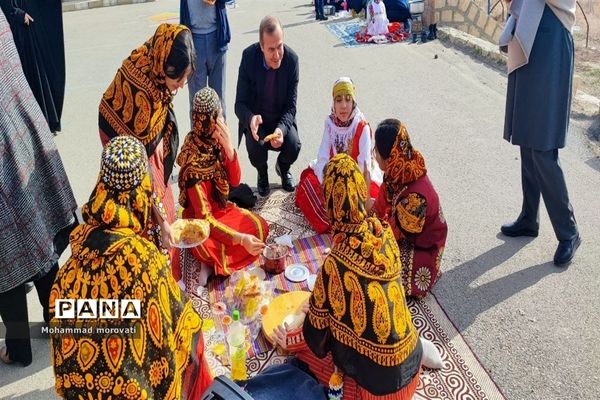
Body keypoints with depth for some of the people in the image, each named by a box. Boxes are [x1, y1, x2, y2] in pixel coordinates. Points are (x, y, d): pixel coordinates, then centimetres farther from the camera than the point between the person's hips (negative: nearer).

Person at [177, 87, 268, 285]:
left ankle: (214, 261, 1)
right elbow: (204, 217, -29)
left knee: (260, 226, -9)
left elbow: (235, 181, -7)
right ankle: (214, 261, 1)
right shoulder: (193, 162, -31)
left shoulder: (216, 142, -13)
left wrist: (229, 148, -25)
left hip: (221, 209, 7)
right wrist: (240, 238, -35)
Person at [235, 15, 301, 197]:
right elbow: (240, 103, -16)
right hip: (255, 118, -1)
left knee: (293, 146, -25)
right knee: (255, 148, -29)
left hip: (281, 119, 1)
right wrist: (251, 119, -39)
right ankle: (262, 173, 9)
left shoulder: (292, 59, -18)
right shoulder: (249, 56, -20)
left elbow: (291, 106, -13)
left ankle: (283, 168, 14)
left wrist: (281, 129, -34)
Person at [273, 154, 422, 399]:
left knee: (304, 345, 12)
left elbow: (318, 326, -9)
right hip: (411, 360, 5)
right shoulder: (384, 232, -10)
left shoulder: (336, 265, -27)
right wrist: (321, 303, 20)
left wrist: (290, 340, 11)